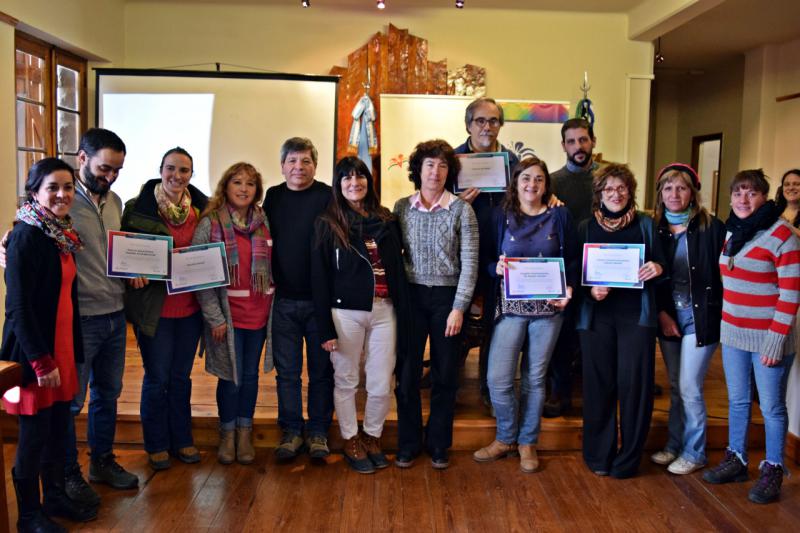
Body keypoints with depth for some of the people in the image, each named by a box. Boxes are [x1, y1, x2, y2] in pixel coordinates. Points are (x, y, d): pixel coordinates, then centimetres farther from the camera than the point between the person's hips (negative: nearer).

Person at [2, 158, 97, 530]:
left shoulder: (63, 234, 8)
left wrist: (73, 349, 14)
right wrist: (41, 361, -18)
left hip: (62, 343, 7)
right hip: (34, 349, -7)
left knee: (59, 426, 16)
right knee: (35, 433, 4)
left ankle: (55, 496, 33)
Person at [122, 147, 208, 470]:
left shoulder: (201, 208, 4)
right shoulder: (138, 208, -6)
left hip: (190, 307, 4)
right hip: (154, 307, -3)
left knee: (181, 376, 15)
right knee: (157, 378, 7)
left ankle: (181, 440, 29)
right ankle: (156, 445, 23)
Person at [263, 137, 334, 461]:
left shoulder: (328, 197, -4)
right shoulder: (272, 197, 7)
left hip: (319, 299, -3)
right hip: (283, 300, 3)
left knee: (321, 370, 8)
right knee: (287, 371, 10)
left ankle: (318, 431, 22)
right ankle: (291, 431, 23)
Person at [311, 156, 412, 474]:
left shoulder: (386, 220, 8)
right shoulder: (328, 224, 0)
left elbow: (398, 269, 8)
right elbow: (319, 278, -2)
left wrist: (403, 315, 2)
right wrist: (326, 327, -8)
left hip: (384, 311, 3)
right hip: (346, 312, -2)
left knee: (382, 385, 5)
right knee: (346, 381, 8)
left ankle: (372, 436, 28)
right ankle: (351, 440, 27)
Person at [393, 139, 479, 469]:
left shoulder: (461, 210, -2)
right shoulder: (402, 207, 4)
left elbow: (469, 263, -4)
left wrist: (459, 307, -9)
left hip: (447, 297, -1)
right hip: (411, 296, 1)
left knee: (445, 375, 7)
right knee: (407, 373, 4)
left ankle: (438, 444, 24)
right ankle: (408, 444, 20)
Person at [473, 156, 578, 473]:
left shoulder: (559, 216, 5)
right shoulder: (500, 216, 4)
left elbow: (573, 259, 6)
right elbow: (486, 260, 3)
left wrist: (569, 289, -11)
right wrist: (496, 268, -18)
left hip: (548, 307, 1)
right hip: (510, 306, 0)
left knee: (535, 378, 9)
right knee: (498, 379, -5)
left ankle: (527, 442, 26)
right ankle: (506, 437, 20)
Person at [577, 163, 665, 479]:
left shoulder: (645, 225, 8)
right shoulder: (586, 228, 8)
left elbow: (660, 266, 10)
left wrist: (657, 269, -13)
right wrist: (590, 290, -12)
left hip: (637, 315, 0)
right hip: (596, 315, 0)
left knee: (634, 384, -2)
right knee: (599, 384, 3)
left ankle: (628, 459, 13)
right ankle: (599, 456, 19)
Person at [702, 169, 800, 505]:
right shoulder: (731, 231, 8)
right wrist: (723, 322, 13)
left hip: (768, 337, -6)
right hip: (733, 332, 6)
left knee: (771, 406, 4)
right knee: (737, 400, 15)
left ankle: (773, 470, 19)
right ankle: (736, 460, 29)